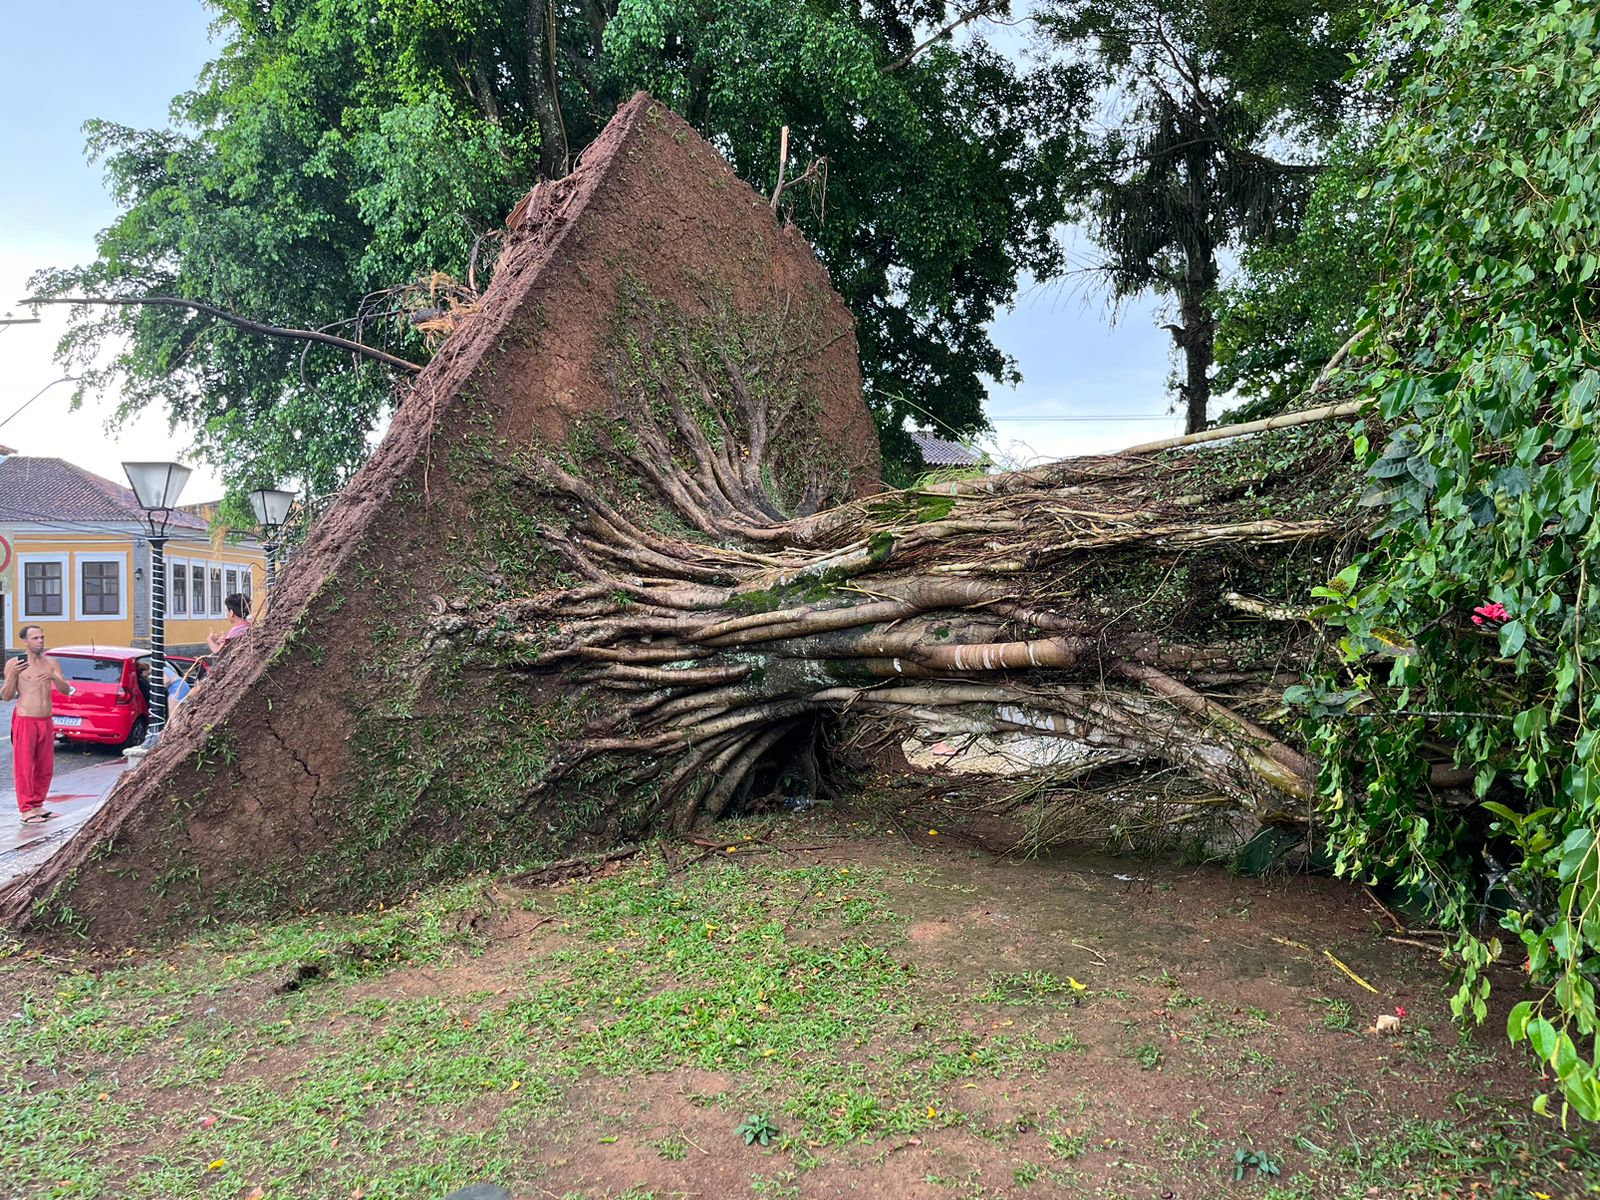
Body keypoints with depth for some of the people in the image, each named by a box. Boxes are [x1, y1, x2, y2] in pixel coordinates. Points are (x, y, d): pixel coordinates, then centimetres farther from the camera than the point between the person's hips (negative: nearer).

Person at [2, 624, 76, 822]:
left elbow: (66, 690, 2)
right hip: (24, 721, -4)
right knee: (25, 766, -3)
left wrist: (53, 678, -17)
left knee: (45, 767, 8)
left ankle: (37, 805, 19)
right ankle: (26, 809, 2)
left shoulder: (51, 664, 10)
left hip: (46, 722, 4)